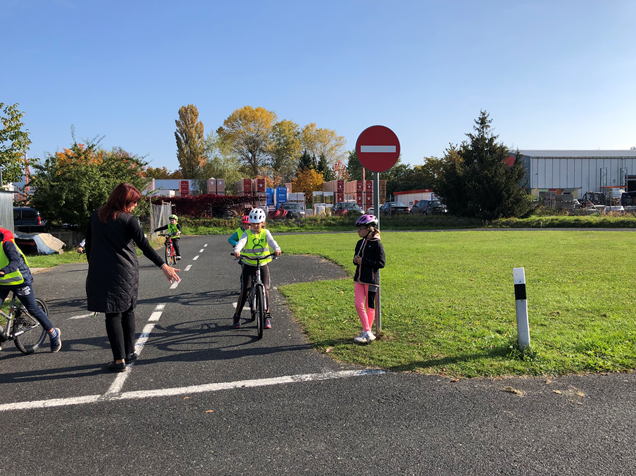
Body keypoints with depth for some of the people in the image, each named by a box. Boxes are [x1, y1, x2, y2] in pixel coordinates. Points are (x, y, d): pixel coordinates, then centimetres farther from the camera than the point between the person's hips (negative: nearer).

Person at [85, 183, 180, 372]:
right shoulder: (128, 220, -8)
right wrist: (164, 266, -17)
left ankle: (119, 359, 1)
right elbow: (144, 246, -15)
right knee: (127, 311, 16)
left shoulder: (96, 216, 6)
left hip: (100, 273, 2)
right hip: (125, 273, -2)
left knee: (112, 315, 2)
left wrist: (93, 265, 25)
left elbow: (88, 244, 13)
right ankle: (129, 352, 24)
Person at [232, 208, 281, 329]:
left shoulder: (265, 233, -1)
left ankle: (267, 316, 11)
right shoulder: (247, 233, -5)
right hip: (249, 265, -1)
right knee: (245, 290, -6)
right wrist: (237, 250, -47)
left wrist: (277, 249, -44)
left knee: (265, 289, -5)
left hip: (263, 265, 1)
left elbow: (271, 241, -22)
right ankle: (237, 316, 10)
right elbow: (241, 242, -25)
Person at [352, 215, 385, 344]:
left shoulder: (377, 244, -11)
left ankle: (367, 332, 14)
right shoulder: (360, 243, 11)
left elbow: (381, 263, -16)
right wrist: (356, 260, -4)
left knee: (369, 306, 5)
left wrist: (363, 261, -19)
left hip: (371, 280, -7)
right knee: (358, 305, 0)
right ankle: (367, 332, 9)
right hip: (359, 279, 7)